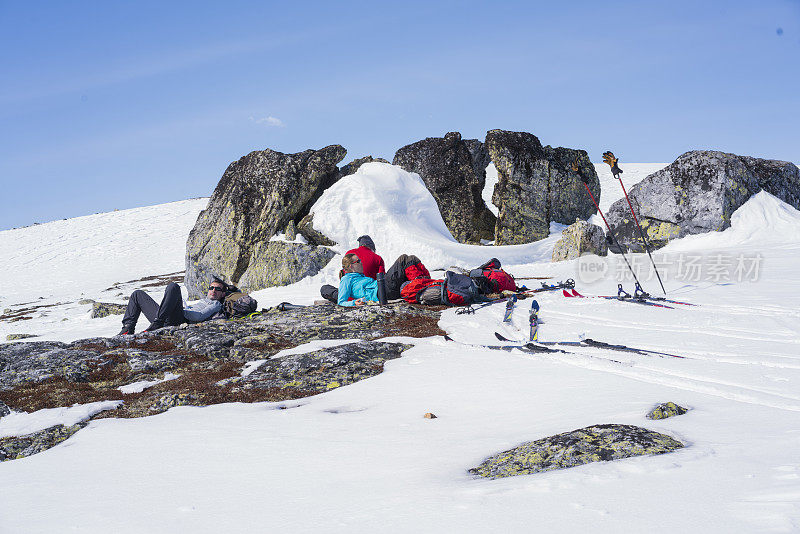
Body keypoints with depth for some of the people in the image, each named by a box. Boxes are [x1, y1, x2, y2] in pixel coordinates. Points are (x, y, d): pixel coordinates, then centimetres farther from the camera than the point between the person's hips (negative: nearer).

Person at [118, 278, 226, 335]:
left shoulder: (216, 305, 13)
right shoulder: (201, 301, 41)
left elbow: (199, 316, -6)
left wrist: (181, 310, -4)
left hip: (178, 321, -9)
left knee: (173, 286, -31)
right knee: (138, 294, 16)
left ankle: (156, 325, -40)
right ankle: (128, 329, -6)